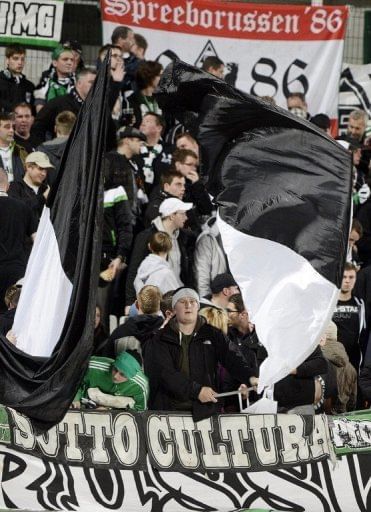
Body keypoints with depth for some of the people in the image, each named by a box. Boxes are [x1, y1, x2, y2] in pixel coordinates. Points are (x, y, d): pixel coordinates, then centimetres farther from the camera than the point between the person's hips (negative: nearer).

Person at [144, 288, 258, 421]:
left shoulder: (212, 335, 14)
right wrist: (196, 390, -17)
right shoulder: (161, 339, 8)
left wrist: (250, 377, -21)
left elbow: (231, 359, 1)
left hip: (204, 407, 1)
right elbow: (165, 372, -5)